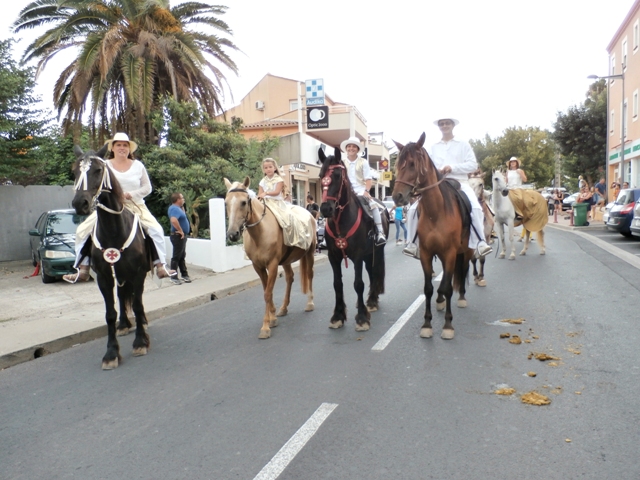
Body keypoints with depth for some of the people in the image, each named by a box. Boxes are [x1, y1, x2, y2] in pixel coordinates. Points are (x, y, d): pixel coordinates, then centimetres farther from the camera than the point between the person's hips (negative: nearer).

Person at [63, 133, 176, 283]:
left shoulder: (138, 165, 5)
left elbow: (147, 188, 2)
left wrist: (129, 194, -13)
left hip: (136, 206, 0)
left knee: (156, 229, -22)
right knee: (83, 230, -14)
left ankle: (160, 267, -16)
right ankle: (82, 270, -7)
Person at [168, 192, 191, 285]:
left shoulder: (177, 208, 13)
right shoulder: (174, 208, -18)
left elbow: (182, 216, 29)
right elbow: (173, 220, -35)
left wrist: (182, 207, 15)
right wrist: (180, 230, -25)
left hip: (182, 236, 10)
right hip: (178, 236, -10)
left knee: (182, 256, 16)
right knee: (176, 257, -3)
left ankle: (184, 275, 25)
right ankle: (174, 278, 4)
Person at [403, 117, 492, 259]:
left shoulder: (463, 145, 10)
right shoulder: (434, 147, 19)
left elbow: (473, 165, 1)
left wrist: (452, 168, -13)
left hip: (459, 183, -3)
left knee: (475, 207, -31)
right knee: (414, 209, -13)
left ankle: (479, 244, -27)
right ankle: (413, 243, -4)